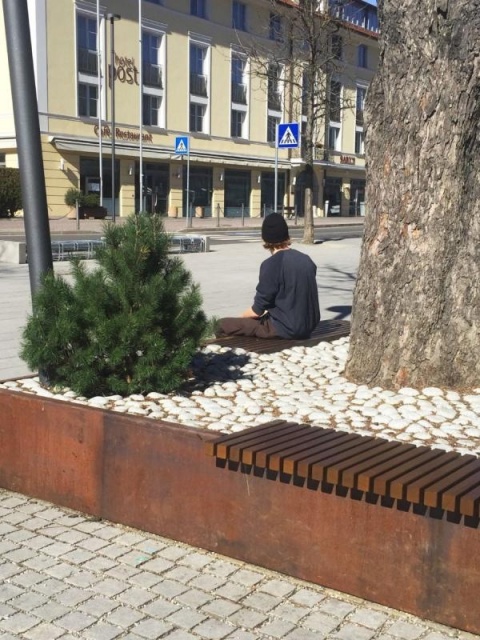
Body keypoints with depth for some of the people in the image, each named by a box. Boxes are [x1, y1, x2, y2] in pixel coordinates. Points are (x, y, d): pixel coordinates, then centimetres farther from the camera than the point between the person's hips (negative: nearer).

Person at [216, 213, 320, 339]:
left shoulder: (270, 264, -16)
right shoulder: (306, 260, 5)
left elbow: (257, 311, -12)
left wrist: (242, 316, 10)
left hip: (285, 328, -8)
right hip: (307, 326, 8)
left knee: (223, 324, 1)